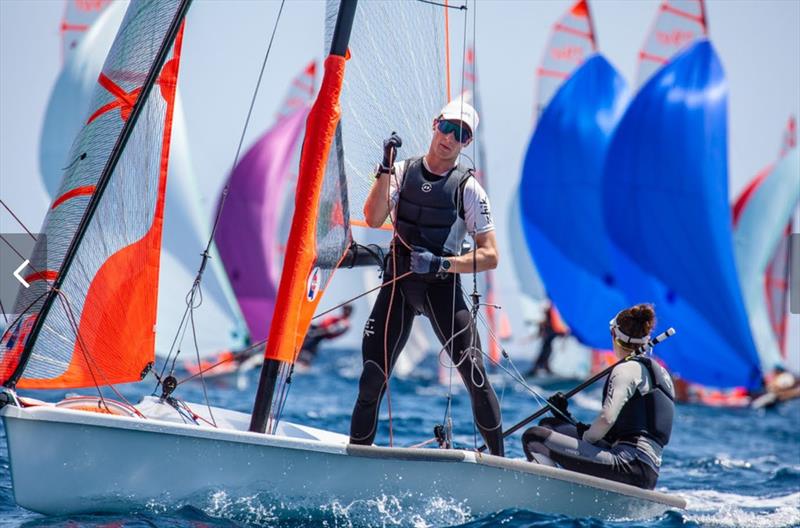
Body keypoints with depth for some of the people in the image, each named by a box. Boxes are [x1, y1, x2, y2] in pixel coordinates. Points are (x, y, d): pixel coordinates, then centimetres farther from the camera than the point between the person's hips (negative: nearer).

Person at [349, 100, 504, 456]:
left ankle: (498, 459, -6)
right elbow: (373, 219, -9)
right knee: (373, 377, -3)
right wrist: (385, 169, -18)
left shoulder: (469, 189, -2)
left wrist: (442, 264, -18)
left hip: (443, 285, -2)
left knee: (474, 374, -13)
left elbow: (490, 256, -5)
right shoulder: (402, 172, 6)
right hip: (398, 281, 2)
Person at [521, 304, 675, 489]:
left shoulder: (627, 369, -6)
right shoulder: (659, 371, 22)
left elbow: (607, 419, -19)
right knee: (549, 425, 20)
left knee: (535, 437, -16)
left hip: (631, 466, -10)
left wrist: (585, 438, 2)